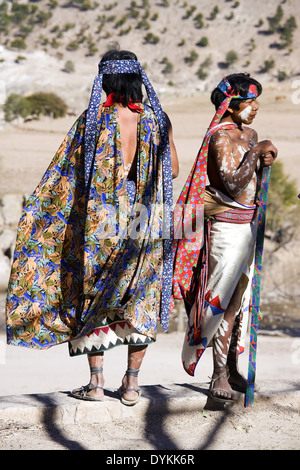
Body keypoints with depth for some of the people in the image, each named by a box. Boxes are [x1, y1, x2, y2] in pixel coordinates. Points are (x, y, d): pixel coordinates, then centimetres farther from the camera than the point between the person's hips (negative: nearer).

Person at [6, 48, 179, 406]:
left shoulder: (93, 119, -8)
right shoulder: (157, 119, -1)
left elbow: (69, 172, -6)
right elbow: (172, 170, 6)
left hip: (100, 218, -2)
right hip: (145, 222, 2)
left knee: (93, 296, 11)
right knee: (140, 299, 12)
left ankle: (96, 383, 12)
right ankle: (131, 383, 14)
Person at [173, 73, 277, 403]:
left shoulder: (250, 134, 14)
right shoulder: (220, 138, -12)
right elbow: (234, 186, -22)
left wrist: (264, 164, 3)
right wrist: (256, 153, -21)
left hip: (248, 224, 8)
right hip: (228, 227, -8)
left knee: (241, 297, 11)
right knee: (224, 300, -6)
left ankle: (231, 369, 20)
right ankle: (219, 377, -1)